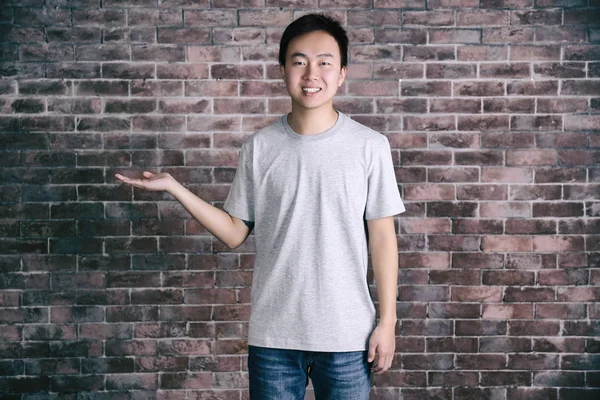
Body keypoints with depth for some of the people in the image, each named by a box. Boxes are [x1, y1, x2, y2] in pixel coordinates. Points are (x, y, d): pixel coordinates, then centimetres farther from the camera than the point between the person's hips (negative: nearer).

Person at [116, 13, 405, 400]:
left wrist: (387, 321, -2)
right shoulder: (259, 147, 0)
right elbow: (235, 233, 4)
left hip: (347, 335, -1)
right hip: (273, 336, 1)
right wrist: (174, 187, -3)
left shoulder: (370, 146, -4)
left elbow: (382, 237, -1)